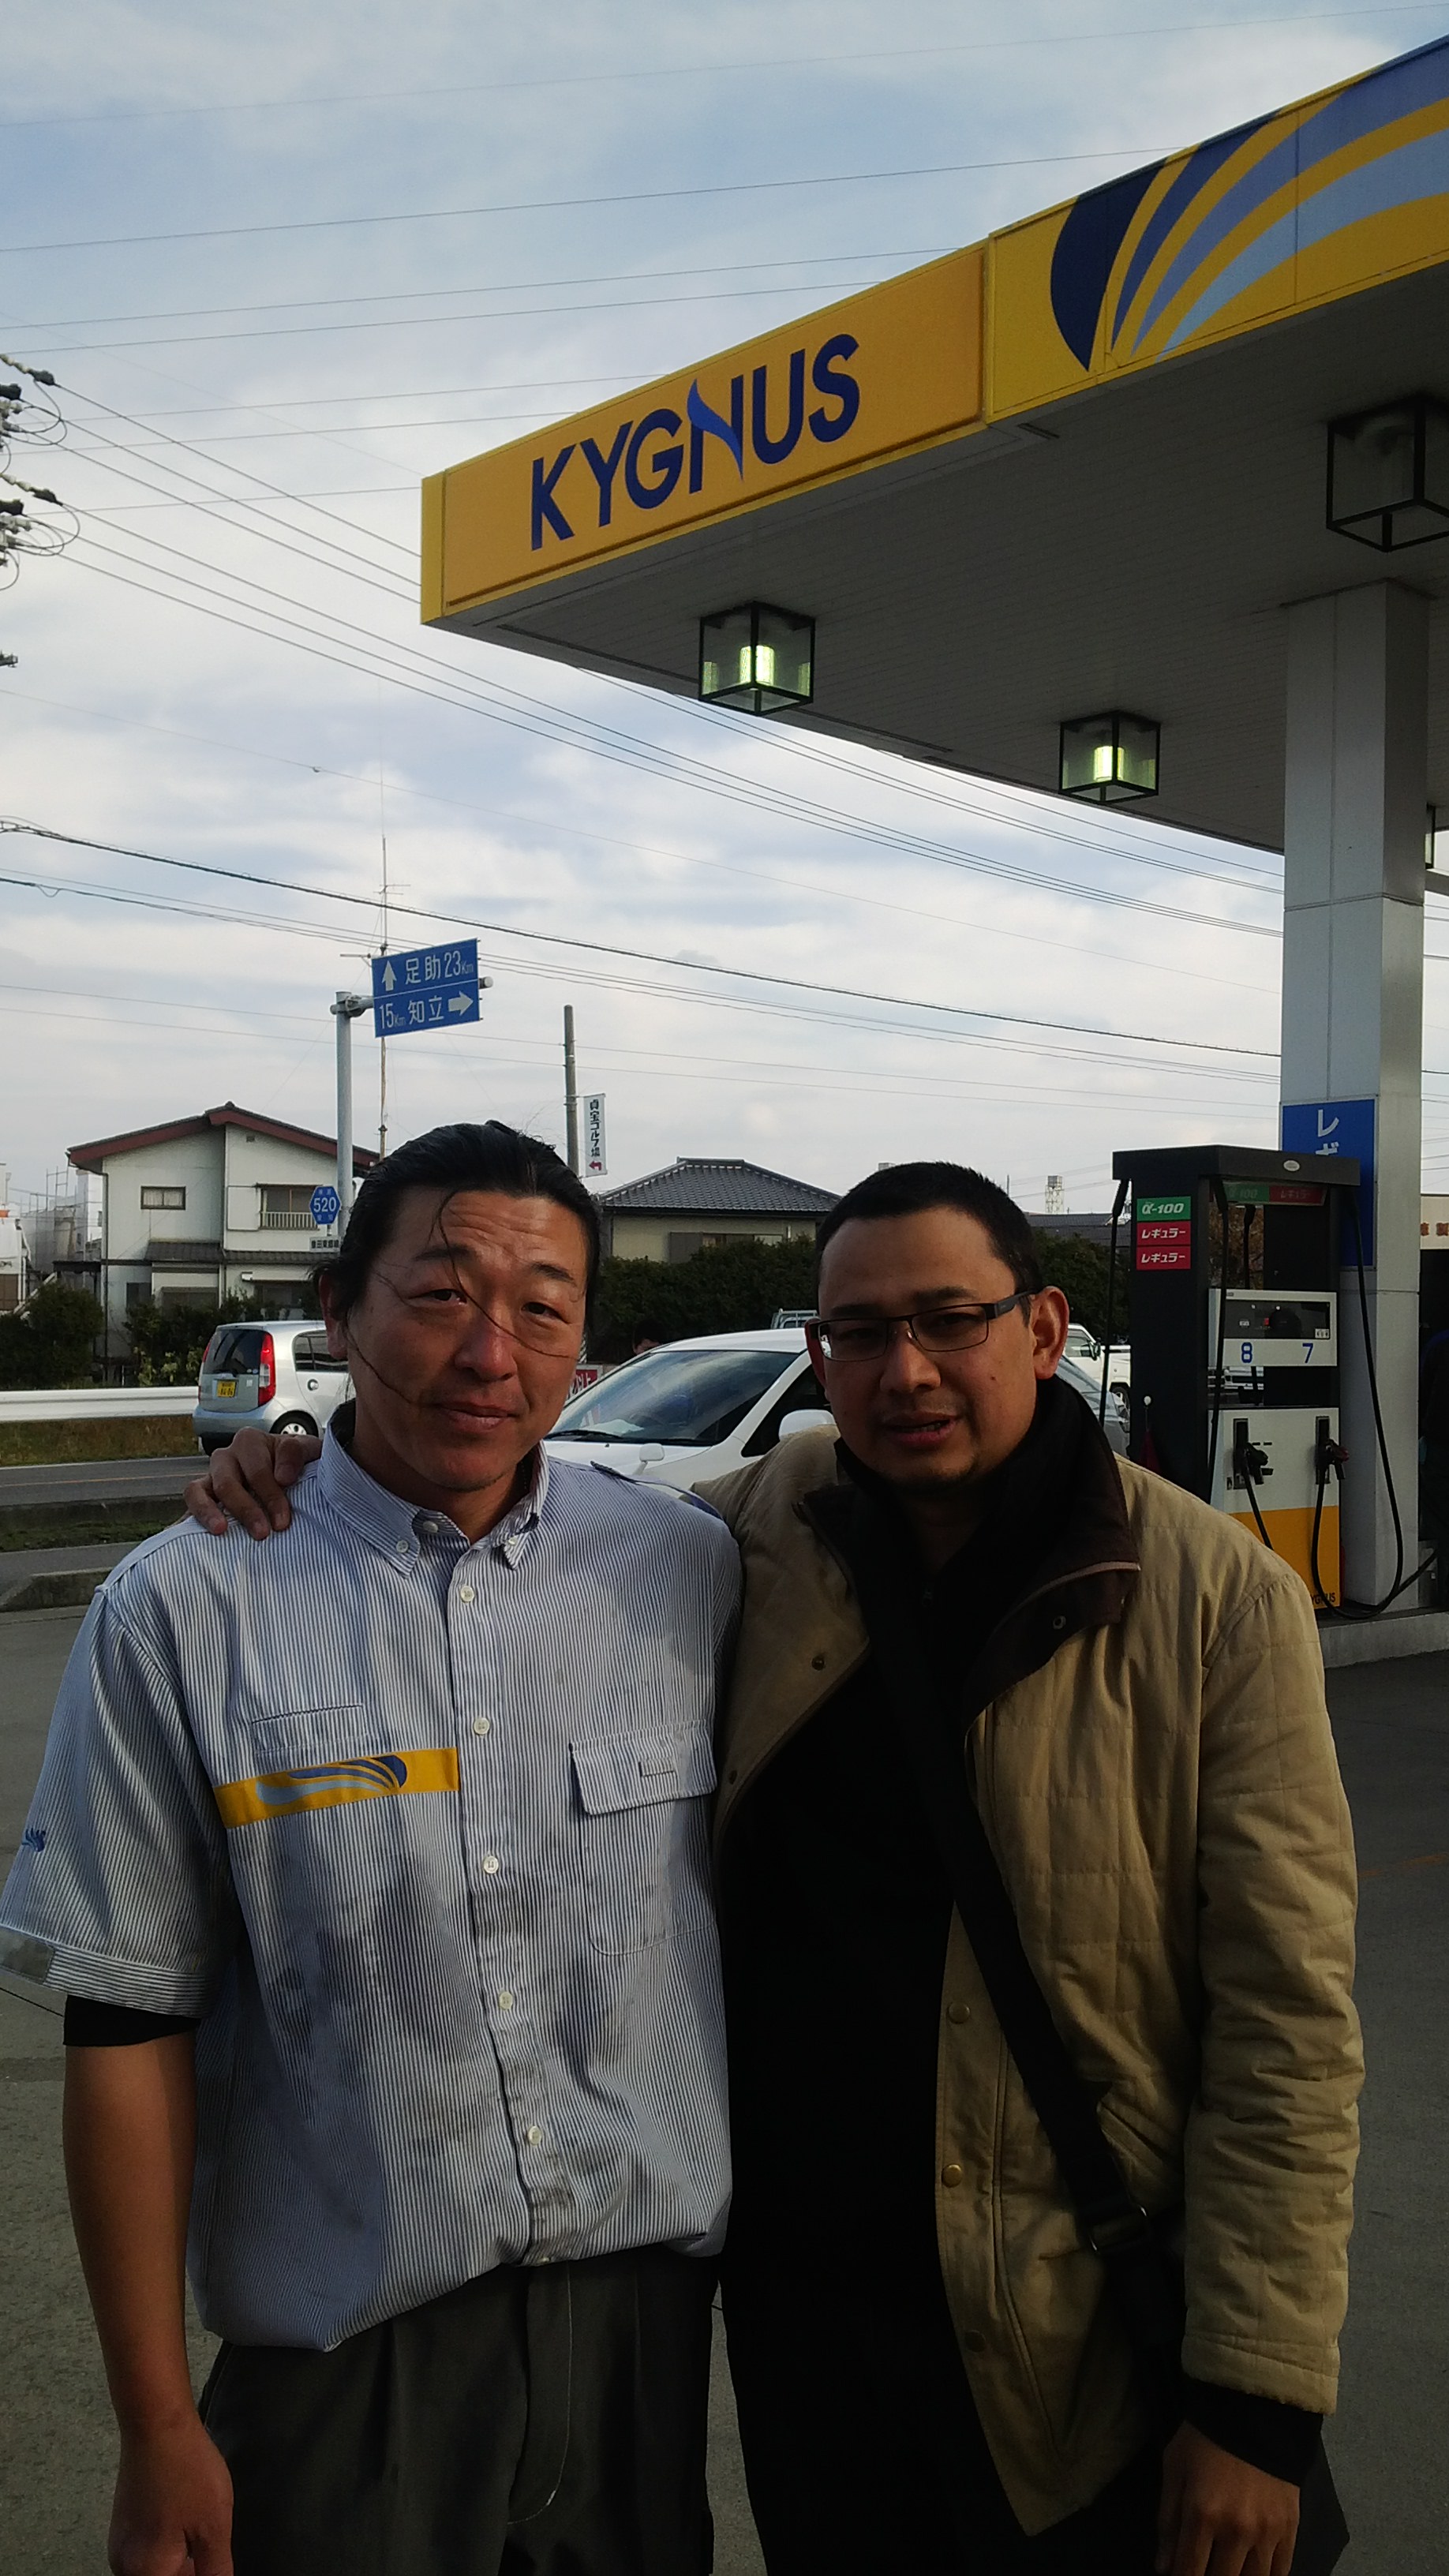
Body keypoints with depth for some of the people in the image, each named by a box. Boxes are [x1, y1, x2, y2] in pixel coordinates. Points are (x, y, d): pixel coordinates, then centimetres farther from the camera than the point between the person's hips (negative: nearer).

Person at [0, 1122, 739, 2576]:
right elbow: (128, 2030, -8)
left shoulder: (688, 1569, -4)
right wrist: (158, 2429, -6)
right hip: (346, 2358, -2)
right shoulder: (184, 1611, -11)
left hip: (648, 2309, 3)